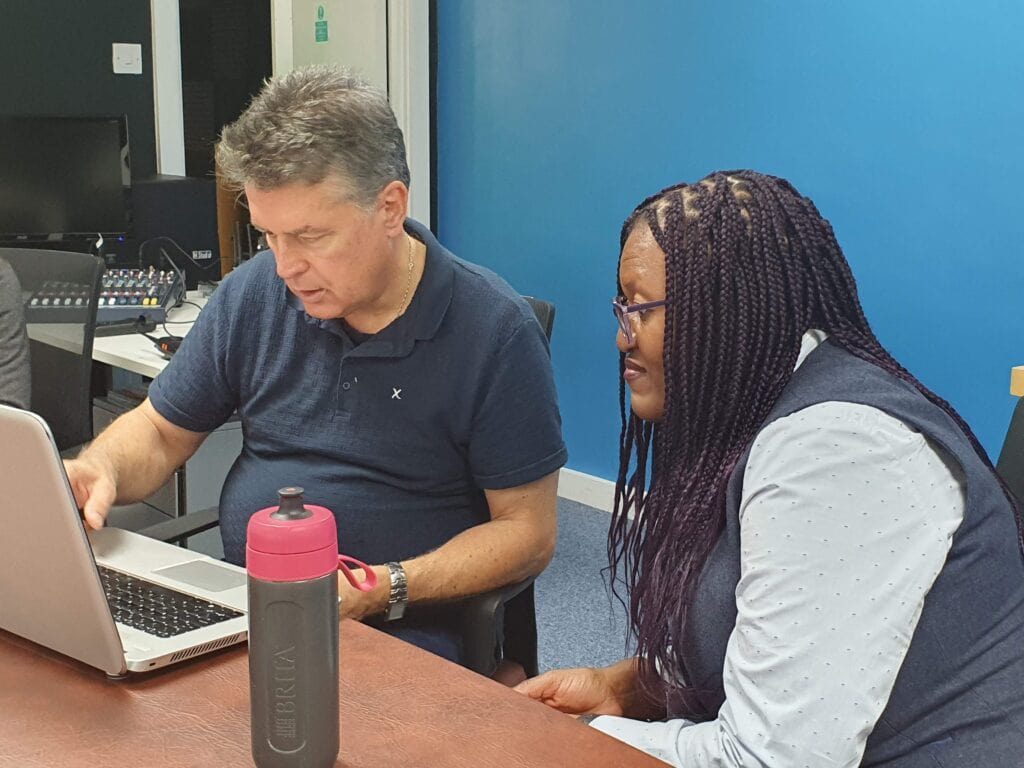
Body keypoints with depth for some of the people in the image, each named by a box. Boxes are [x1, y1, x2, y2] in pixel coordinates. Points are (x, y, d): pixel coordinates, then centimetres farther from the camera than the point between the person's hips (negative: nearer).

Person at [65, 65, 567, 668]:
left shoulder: (494, 330, -10)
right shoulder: (253, 293, 4)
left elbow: (527, 532, -7)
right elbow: (160, 431, 15)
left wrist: (385, 588, -20)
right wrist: (98, 471, -8)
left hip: (405, 630, -4)